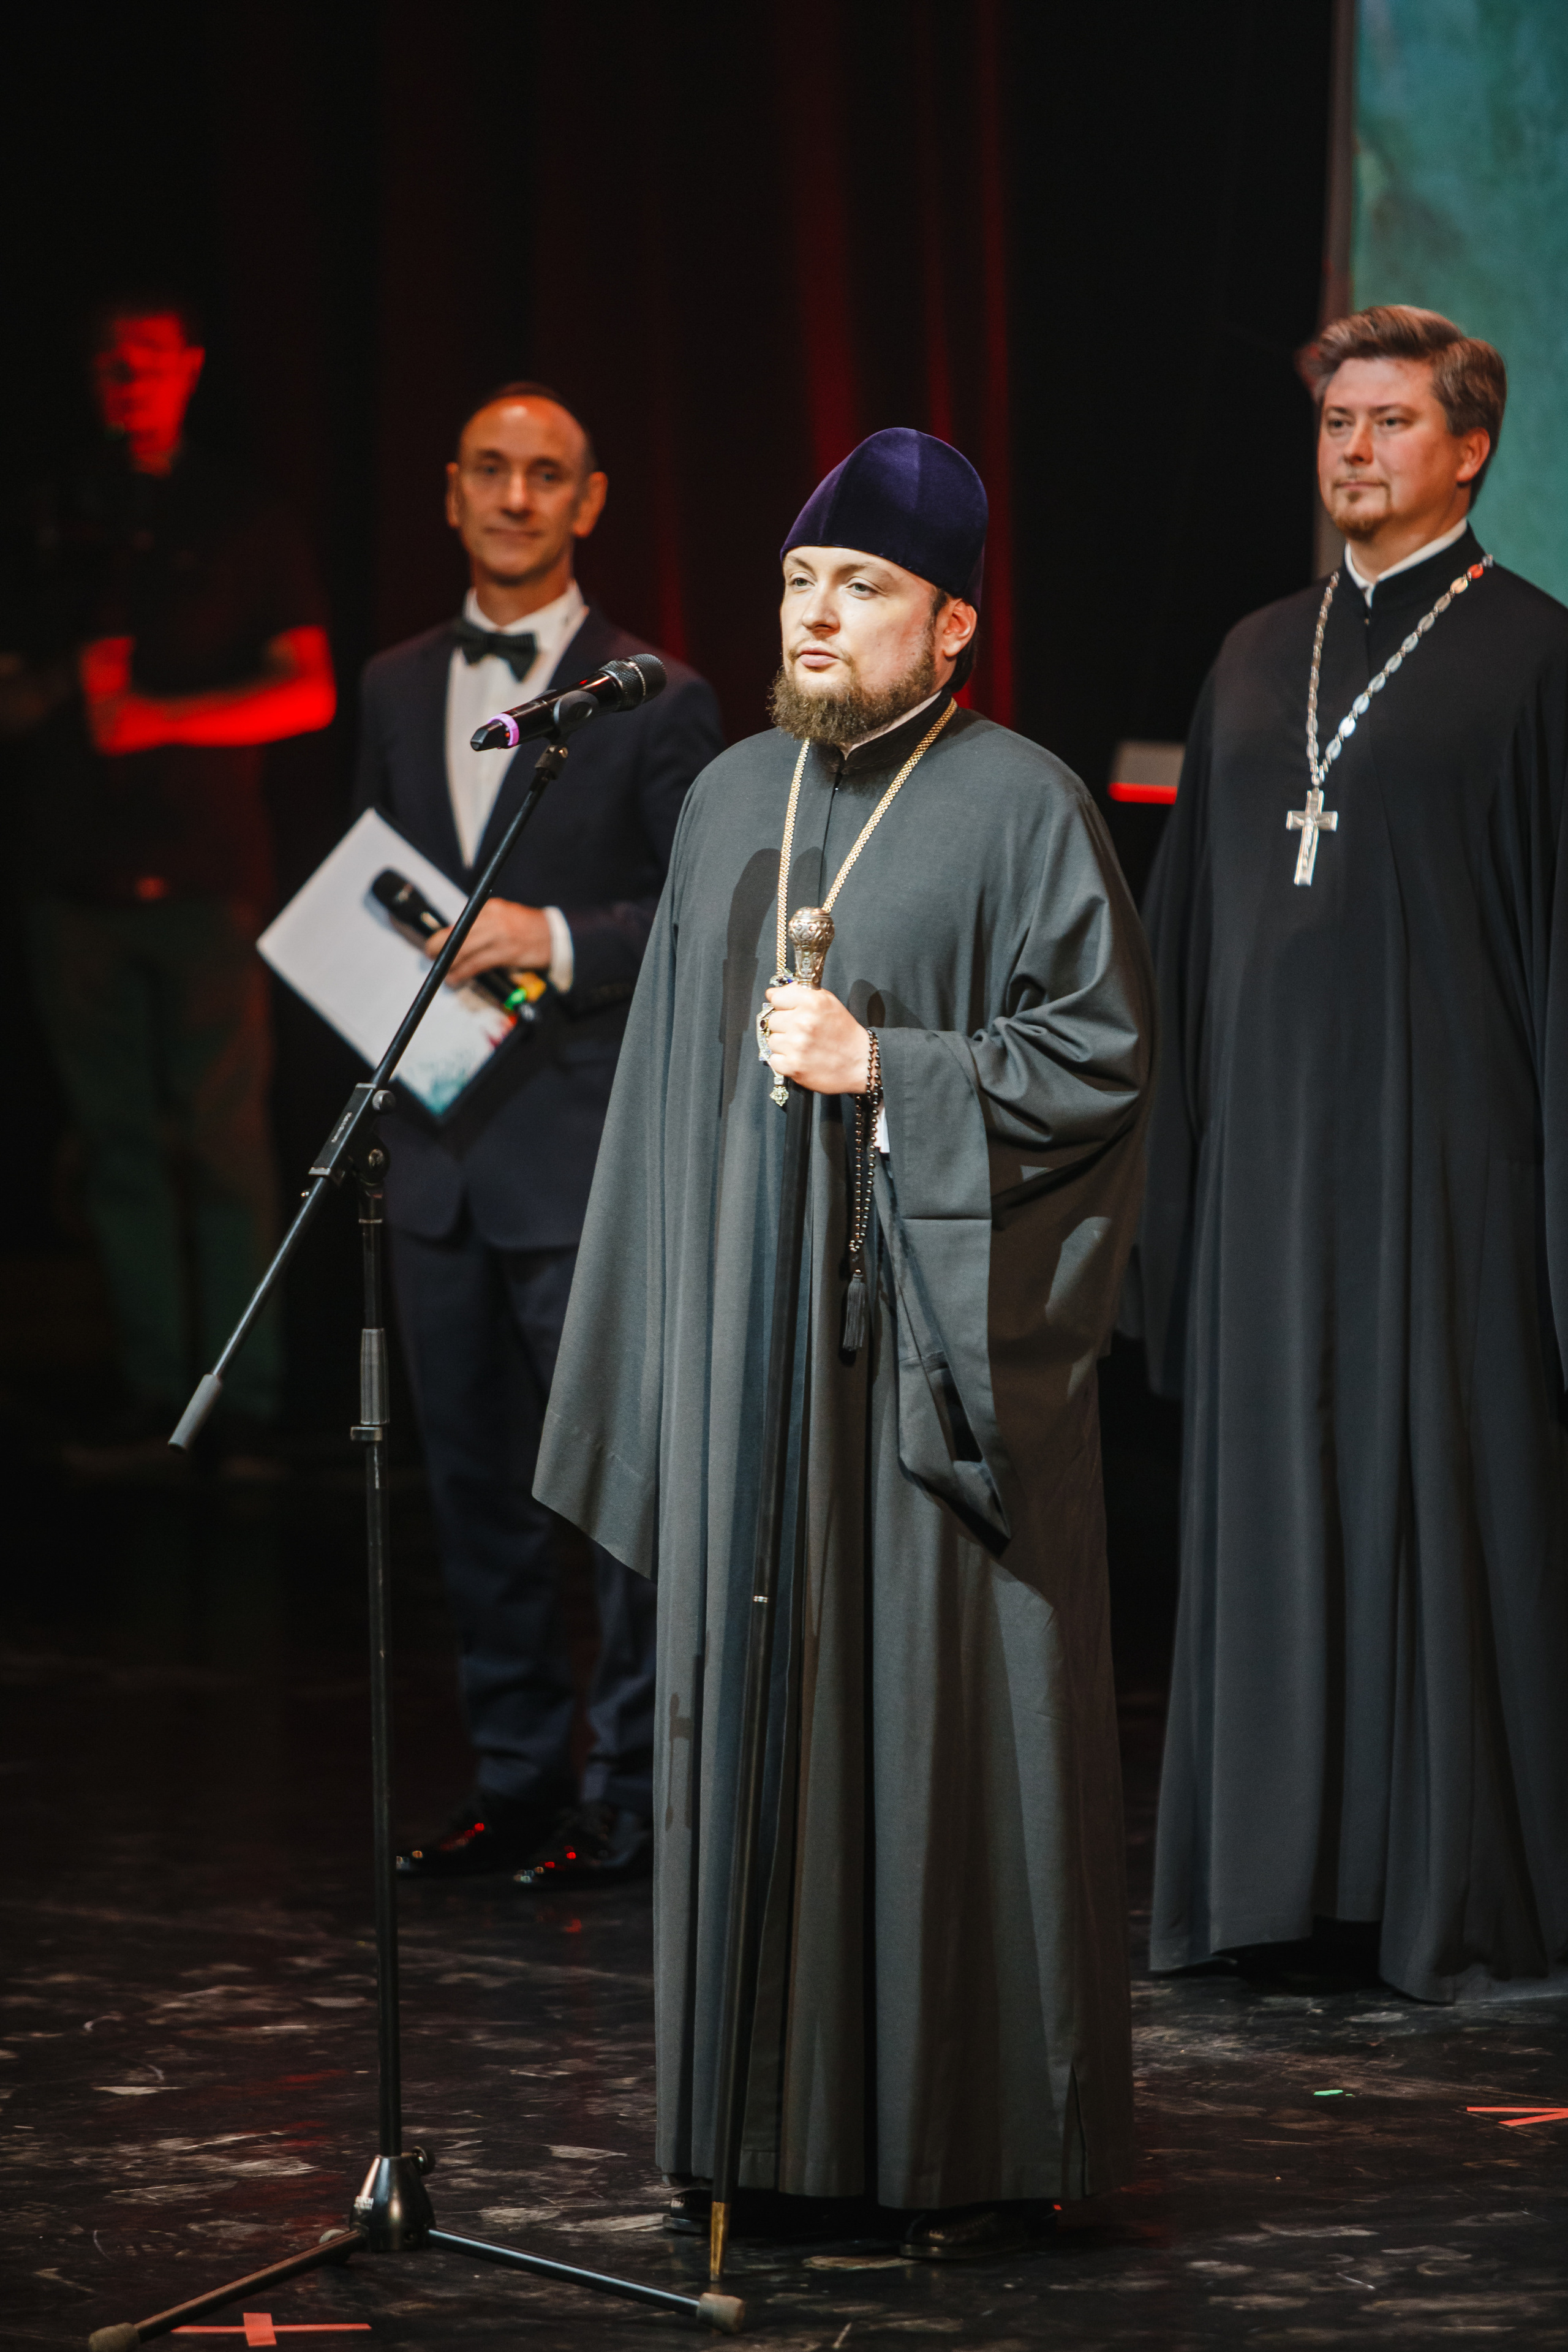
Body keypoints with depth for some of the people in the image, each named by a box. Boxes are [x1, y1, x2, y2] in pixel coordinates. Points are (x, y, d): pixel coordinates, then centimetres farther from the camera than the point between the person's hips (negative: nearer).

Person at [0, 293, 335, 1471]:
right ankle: (154, 1396, 5)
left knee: (225, 1139, -6)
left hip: (207, 874, -3)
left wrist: (161, 717, -12)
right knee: (118, 1142, 2)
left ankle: (252, 1404, -5)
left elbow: (308, 692, 0)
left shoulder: (242, 519, 6)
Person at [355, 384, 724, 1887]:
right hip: (438, 1142, 6)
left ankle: (634, 1795, 3)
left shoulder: (656, 702, -3)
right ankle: (514, 1781, 19)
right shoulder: (397, 691, 14)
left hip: (590, 1149, -5)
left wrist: (559, 941, -18)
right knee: (474, 1479, 11)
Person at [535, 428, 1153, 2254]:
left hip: (936, 1339, -5)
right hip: (749, 1333, 6)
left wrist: (886, 1065, -17)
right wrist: (656, 1340, 13)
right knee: (751, 1693, 6)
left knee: (953, 1705, -4)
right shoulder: (731, 801, 13)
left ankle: (977, 2139, 3)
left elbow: (1102, 1056, -9)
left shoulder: (1020, 807, -5)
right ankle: (762, 2119, 14)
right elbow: (672, 1075, 16)